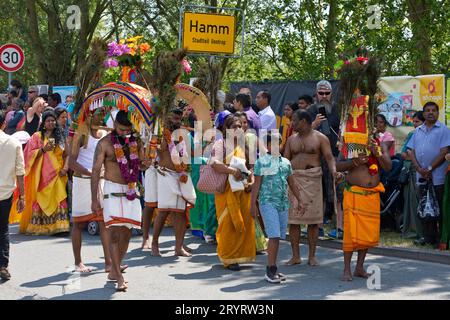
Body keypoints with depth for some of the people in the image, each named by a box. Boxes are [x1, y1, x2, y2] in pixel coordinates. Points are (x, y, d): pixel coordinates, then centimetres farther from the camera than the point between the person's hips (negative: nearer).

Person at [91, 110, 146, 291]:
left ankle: (114, 270, 20)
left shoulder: (136, 141, 6)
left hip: (131, 191, 5)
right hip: (113, 190, -5)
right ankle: (119, 277, -14)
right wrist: (94, 199, -11)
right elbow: (96, 171, -7)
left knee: (126, 233, 7)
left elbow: (143, 165, 11)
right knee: (115, 232, -12)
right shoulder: (105, 143, -8)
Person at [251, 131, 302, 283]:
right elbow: (256, 184, -3)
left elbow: (292, 183, 21)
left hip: (283, 203, 5)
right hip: (268, 202, -5)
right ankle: (271, 270, -8)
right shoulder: (261, 162, -1)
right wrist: (253, 204, -7)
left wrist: (300, 200, 20)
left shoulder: (285, 162, 14)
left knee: (278, 237, 6)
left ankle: (272, 269, 14)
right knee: (274, 236, -13)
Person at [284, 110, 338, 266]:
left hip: (313, 179, -3)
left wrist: (334, 171, -24)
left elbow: (329, 157, -5)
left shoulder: (320, 138, 2)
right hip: (294, 179, 4)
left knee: (313, 219, -1)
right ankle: (295, 256, 7)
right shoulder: (292, 139, 15)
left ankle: (312, 256, 7)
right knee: (293, 219, 0)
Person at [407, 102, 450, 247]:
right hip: (422, 176, 5)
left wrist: (429, 169, -13)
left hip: (438, 176, -5)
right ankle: (429, 237, 14)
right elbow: (412, 152, 10)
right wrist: (419, 169, -6)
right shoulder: (418, 131, 15)